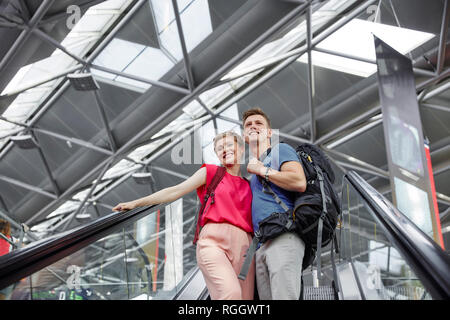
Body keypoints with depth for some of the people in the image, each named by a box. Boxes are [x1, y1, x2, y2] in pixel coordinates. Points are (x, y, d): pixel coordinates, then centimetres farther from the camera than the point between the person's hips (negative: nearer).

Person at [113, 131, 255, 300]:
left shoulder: (248, 184, 24)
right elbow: (175, 191, 12)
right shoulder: (210, 172, 15)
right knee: (231, 293, -29)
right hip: (213, 240, -4)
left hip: (243, 244, 5)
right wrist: (136, 203, 9)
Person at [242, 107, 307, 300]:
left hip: (283, 235, -7)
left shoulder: (280, 150, 10)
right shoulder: (251, 167, 31)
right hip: (260, 244, 8)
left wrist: (261, 170, -1)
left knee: (284, 296, -22)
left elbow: (300, 182, -10)